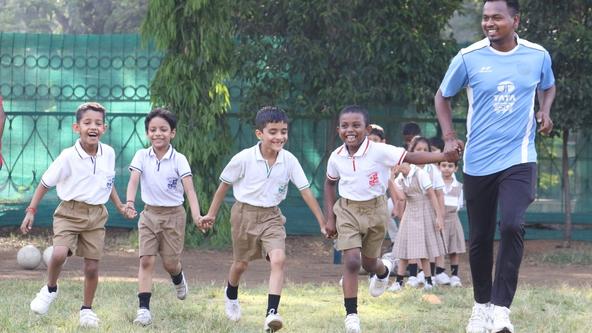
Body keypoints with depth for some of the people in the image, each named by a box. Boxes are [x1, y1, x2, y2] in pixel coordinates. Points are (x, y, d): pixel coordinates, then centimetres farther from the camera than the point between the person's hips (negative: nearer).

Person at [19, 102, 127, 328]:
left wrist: (120, 205, 19)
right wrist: (31, 210, -6)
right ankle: (50, 289, 5)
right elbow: (45, 184, -4)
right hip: (69, 212, -3)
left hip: (96, 215, 3)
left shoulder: (109, 154, -1)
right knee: (59, 254, -24)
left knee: (92, 266, 2)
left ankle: (87, 309, 23)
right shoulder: (68, 157, -14)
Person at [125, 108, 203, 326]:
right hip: (150, 214, 1)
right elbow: (133, 180, -16)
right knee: (146, 260, -9)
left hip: (174, 214, -1)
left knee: (170, 262, 4)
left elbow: (189, 188, -17)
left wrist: (196, 215, -32)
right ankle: (144, 308, -10)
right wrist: (130, 202, -35)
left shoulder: (179, 160, -9)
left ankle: (178, 278, 42)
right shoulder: (142, 156, -3)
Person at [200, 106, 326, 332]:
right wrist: (212, 214, 5)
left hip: (271, 216, 1)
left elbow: (306, 191, -8)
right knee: (241, 263, 15)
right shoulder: (244, 159, -17)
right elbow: (224, 185, -3)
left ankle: (271, 313, -23)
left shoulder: (289, 160, -12)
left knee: (278, 259, -22)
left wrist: (322, 223, -9)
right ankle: (231, 296, 49)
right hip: (245, 213, -1)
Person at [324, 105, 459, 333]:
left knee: (368, 263, 14)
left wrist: (444, 157, -34)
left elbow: (411, 157, -22)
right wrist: (330, 218, 7)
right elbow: (330, 184, 10)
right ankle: (351, 314, -7)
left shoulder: (379, 152, -18)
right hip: (347, 211, 1)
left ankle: (383, 270, 54)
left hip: (375, 209, -1)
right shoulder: (336, 157, -7)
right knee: (351, 261, -14)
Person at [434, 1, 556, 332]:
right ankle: (482, 305, 29)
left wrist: (545, 111, -1)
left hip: (519, 158, -1)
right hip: (478, 162, 1)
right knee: (480, 238, 9)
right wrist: (449, 137, -2)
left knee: (512, 226, -22)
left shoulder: (538, 55, -3)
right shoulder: (468, 57, -7)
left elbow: (548, 87, 19)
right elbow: (443, 97, 9)